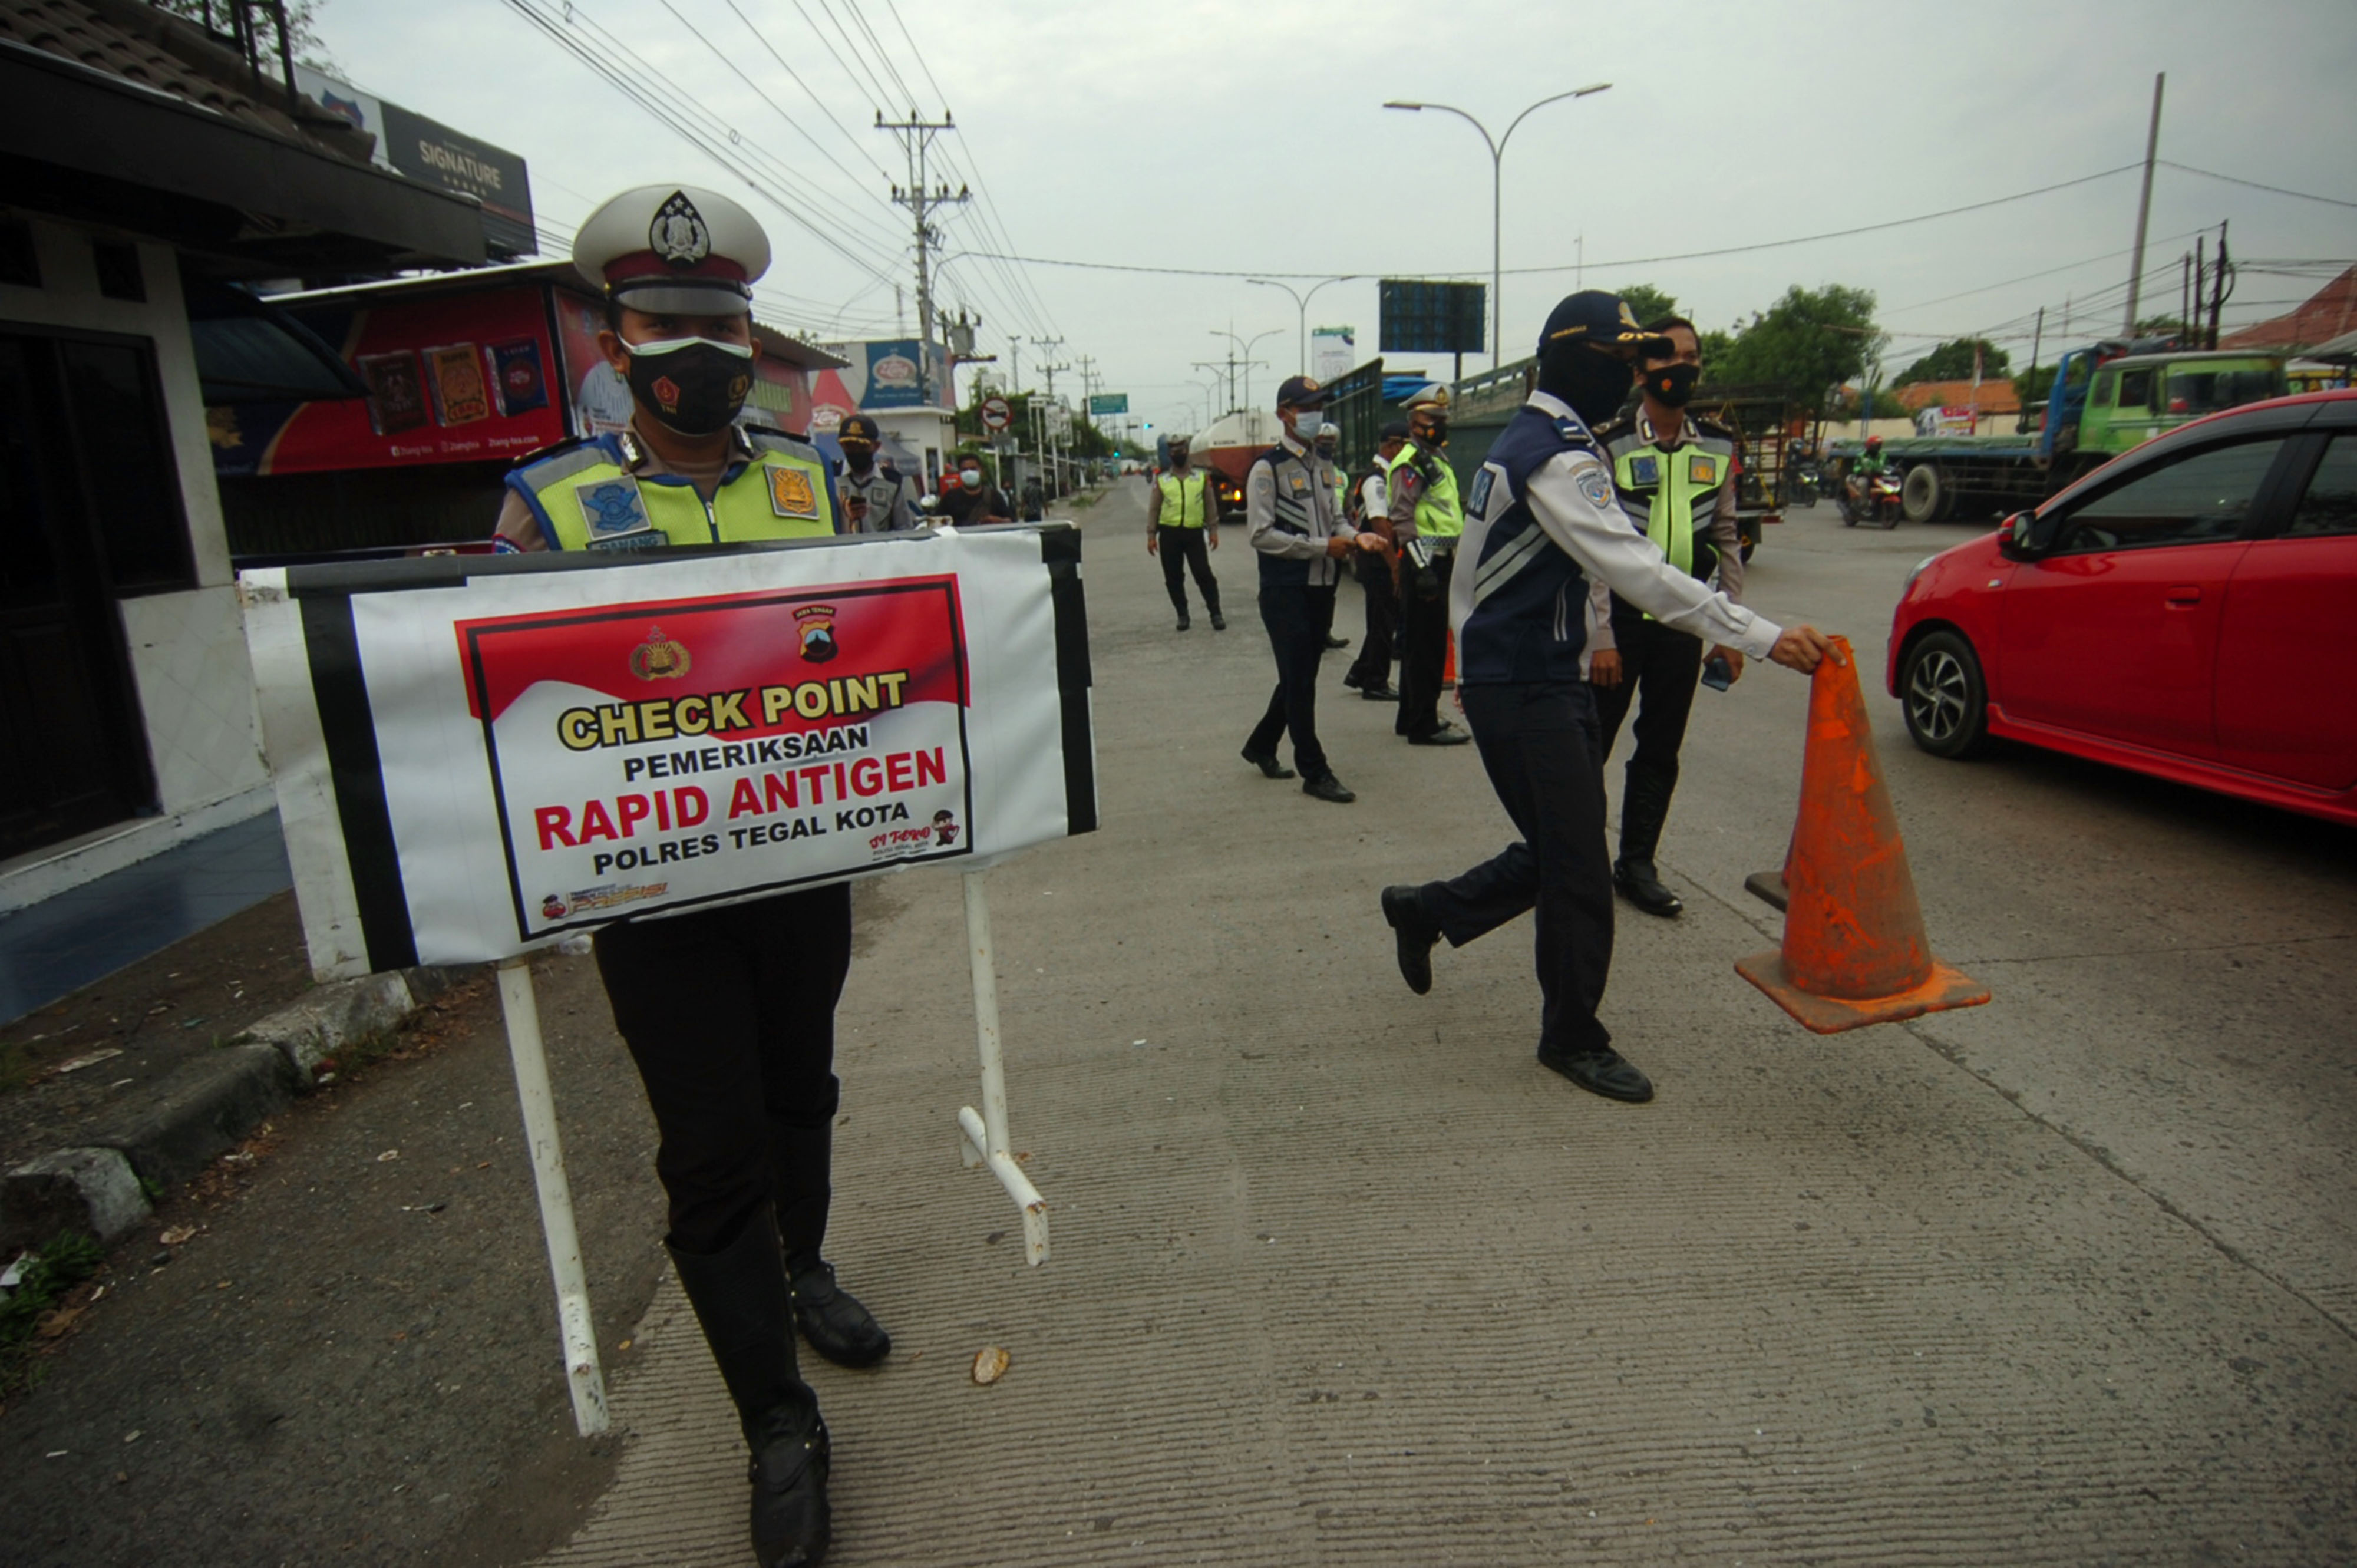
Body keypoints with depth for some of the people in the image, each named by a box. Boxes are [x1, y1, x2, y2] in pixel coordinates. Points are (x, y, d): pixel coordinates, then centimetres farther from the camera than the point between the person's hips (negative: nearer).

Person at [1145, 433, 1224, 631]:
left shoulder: (1202, 476, 7)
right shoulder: (1161, 479, 6)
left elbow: (1211, 505, 9)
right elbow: (1153, 509, 8)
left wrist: (1213, 530, 3)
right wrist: (1151, 535, 3)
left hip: (1194, 533, -1)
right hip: (1169, 534, 1)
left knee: (1204, 574, -5)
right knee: (1173, 578, 6)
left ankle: (1216, 614, 2)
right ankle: (1182, 615, 18)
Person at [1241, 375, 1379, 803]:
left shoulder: (1323, 467, 13)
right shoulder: (1268, 468, -9)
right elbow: (1261, 534, -15)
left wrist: (1355, 535, -2)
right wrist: (1323, 546, -17)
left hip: (1321, 588, 7)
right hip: (1285, 591, -7)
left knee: (1302, 676, 16)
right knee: (1299, 681, -2)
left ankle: (1261, 744, 35)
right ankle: (1314, 772, 5)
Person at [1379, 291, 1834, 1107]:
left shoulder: (1534, 440, 15)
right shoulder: (1554, 456, -18)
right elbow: (1636, 569, -28)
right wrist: (1763, 637, -30)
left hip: (1543, 677, 10)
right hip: (1521, 687, -10)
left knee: (1563, 849, 15)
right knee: (1576, 866, -2)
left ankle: (1425, 910, 30)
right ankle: (1573, 1037, 13)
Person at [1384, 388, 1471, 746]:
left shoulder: (1437, 460, 21)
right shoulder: (1411, 462, -11)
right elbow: (1403, 520, -21)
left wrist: (1453, 562, 25)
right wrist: (1422, 568, -26)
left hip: (1440, 562, 10)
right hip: (1424, 563, -10)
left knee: (1423, 644, 15)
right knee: (1425, 645, -7)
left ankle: (1410, 717, 25)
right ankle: (1424, 726, -3)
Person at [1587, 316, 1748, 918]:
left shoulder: (1719, 449, 7)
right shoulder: (1611, 446, -7)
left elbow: (1726, 540, 12)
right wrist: (1600, 635, -14)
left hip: (1683, 622, 5)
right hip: (1620, 619, -4)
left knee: (1660, 751, 10)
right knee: (1590, 745, 1)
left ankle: (1637, 865, 22)